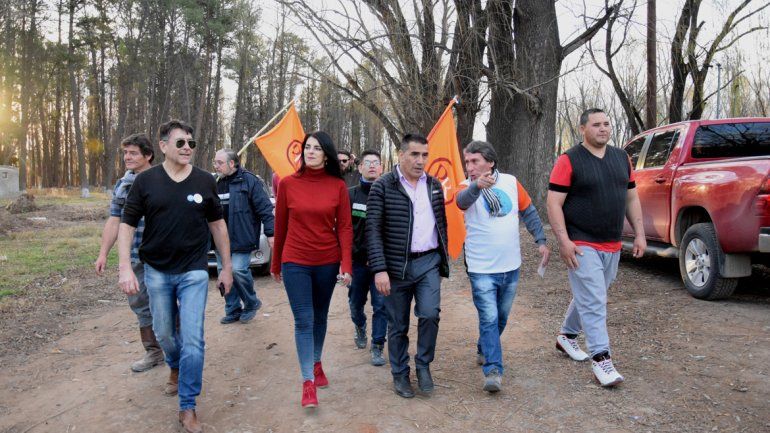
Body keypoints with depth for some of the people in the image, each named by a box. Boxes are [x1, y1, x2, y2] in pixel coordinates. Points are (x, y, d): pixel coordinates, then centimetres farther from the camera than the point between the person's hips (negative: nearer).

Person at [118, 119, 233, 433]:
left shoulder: (205, 181, -3)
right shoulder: (145, 181, -4)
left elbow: (217, 225, 5)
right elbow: (127, 225, -2)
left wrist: (227, 267, 5)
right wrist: (125, 268, -14)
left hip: (194, 271, -1)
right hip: (156, 272, 1)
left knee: (192, 339, -6)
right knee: (164, 333, 18)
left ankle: (187, 408, 8)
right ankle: (176, 369, 50)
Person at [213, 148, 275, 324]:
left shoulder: (249, 180, -9)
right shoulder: (218, 183, 13)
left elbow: (265, 208, -11)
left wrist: (270, 233, -14)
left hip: (241, 238, -7)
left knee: (238, 270, -13)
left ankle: (252, 303, 12)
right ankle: (233, 310, 23)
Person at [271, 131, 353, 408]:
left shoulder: (337, 186, -3)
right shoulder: (288, 184, -3)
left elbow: (344, 227, -2)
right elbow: (280, 226, 3)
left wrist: (346, 265, -10)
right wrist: (275, 264, 10)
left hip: (328, 262, 1)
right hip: (295, 263, -1)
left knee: (320, 317, 16)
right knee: (303, 320, -2)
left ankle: (317, 364, 36)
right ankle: (308, 381, 7)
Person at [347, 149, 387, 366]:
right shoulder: (350, 195, 0)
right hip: (357, 260, 2)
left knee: (381, 305, -1)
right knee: (356, 302, 16)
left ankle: (377, 346, 13)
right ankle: (360, 326, 46)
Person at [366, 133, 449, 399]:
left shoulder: (434, 186, 8)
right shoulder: (382, 187, -7)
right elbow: (373, 230, -11)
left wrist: (444, 257, 15)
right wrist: (379, 269, -17)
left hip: (429, 262, 3)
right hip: (397, 266, -3)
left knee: (430, 315, -9)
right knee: (398, 325, 7)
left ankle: (423, 365, 16)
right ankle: (400, 374, 26)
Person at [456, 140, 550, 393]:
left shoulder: (511, 182, 0)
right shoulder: (468, 187, -10)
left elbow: (529, 212, 11)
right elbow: (462, 201, -35)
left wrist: (541, 241, 6)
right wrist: (477, 186, -55)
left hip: (511, 267, 4)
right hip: (482, 269, -4)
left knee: (501, 317, 19)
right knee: (489, 319, -11)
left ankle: (484, 350, 41)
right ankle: (493, 370, -4)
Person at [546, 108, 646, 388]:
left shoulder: (621, 158, 11)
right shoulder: (569, 160, -9)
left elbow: (632, 198, 16)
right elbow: (553, 203, -12)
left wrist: (639, 234, 9)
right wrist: (564, 241, -19)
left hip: (612, 246, 7)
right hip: (582, 246, -7)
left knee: (588, 297, 19)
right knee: (594, 302, -8)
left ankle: (567, 336, 38)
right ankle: (601, 359, -1)